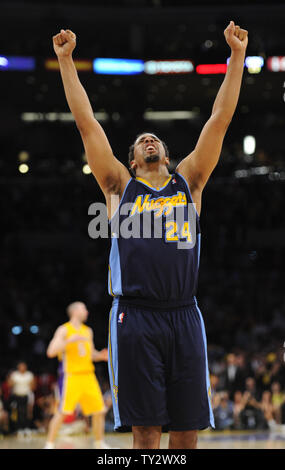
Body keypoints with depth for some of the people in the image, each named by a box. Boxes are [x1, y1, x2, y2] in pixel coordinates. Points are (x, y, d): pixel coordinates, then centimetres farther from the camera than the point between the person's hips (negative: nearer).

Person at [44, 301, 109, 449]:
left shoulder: (88, 331, 16)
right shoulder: (64, 330, -4)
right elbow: (51, 352, -15)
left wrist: (100, 355, 4)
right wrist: (70, 340, -25)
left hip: (88, 375, 6)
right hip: (70, 376, -6)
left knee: (99, 411, 5)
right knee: (62, 411, -11)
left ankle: (99, 443, 18)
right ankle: (49, 444, -3)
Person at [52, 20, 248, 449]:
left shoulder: (188, 181, 17)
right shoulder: (120, 186, 13)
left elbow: (220, 119, 14)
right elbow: (86, 122, 12)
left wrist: (237, 55, 12)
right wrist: (65, 60, 12)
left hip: (184, 317, 2)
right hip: (135, 316, -2)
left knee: (186, 433, 2)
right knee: (145, 431, -3)